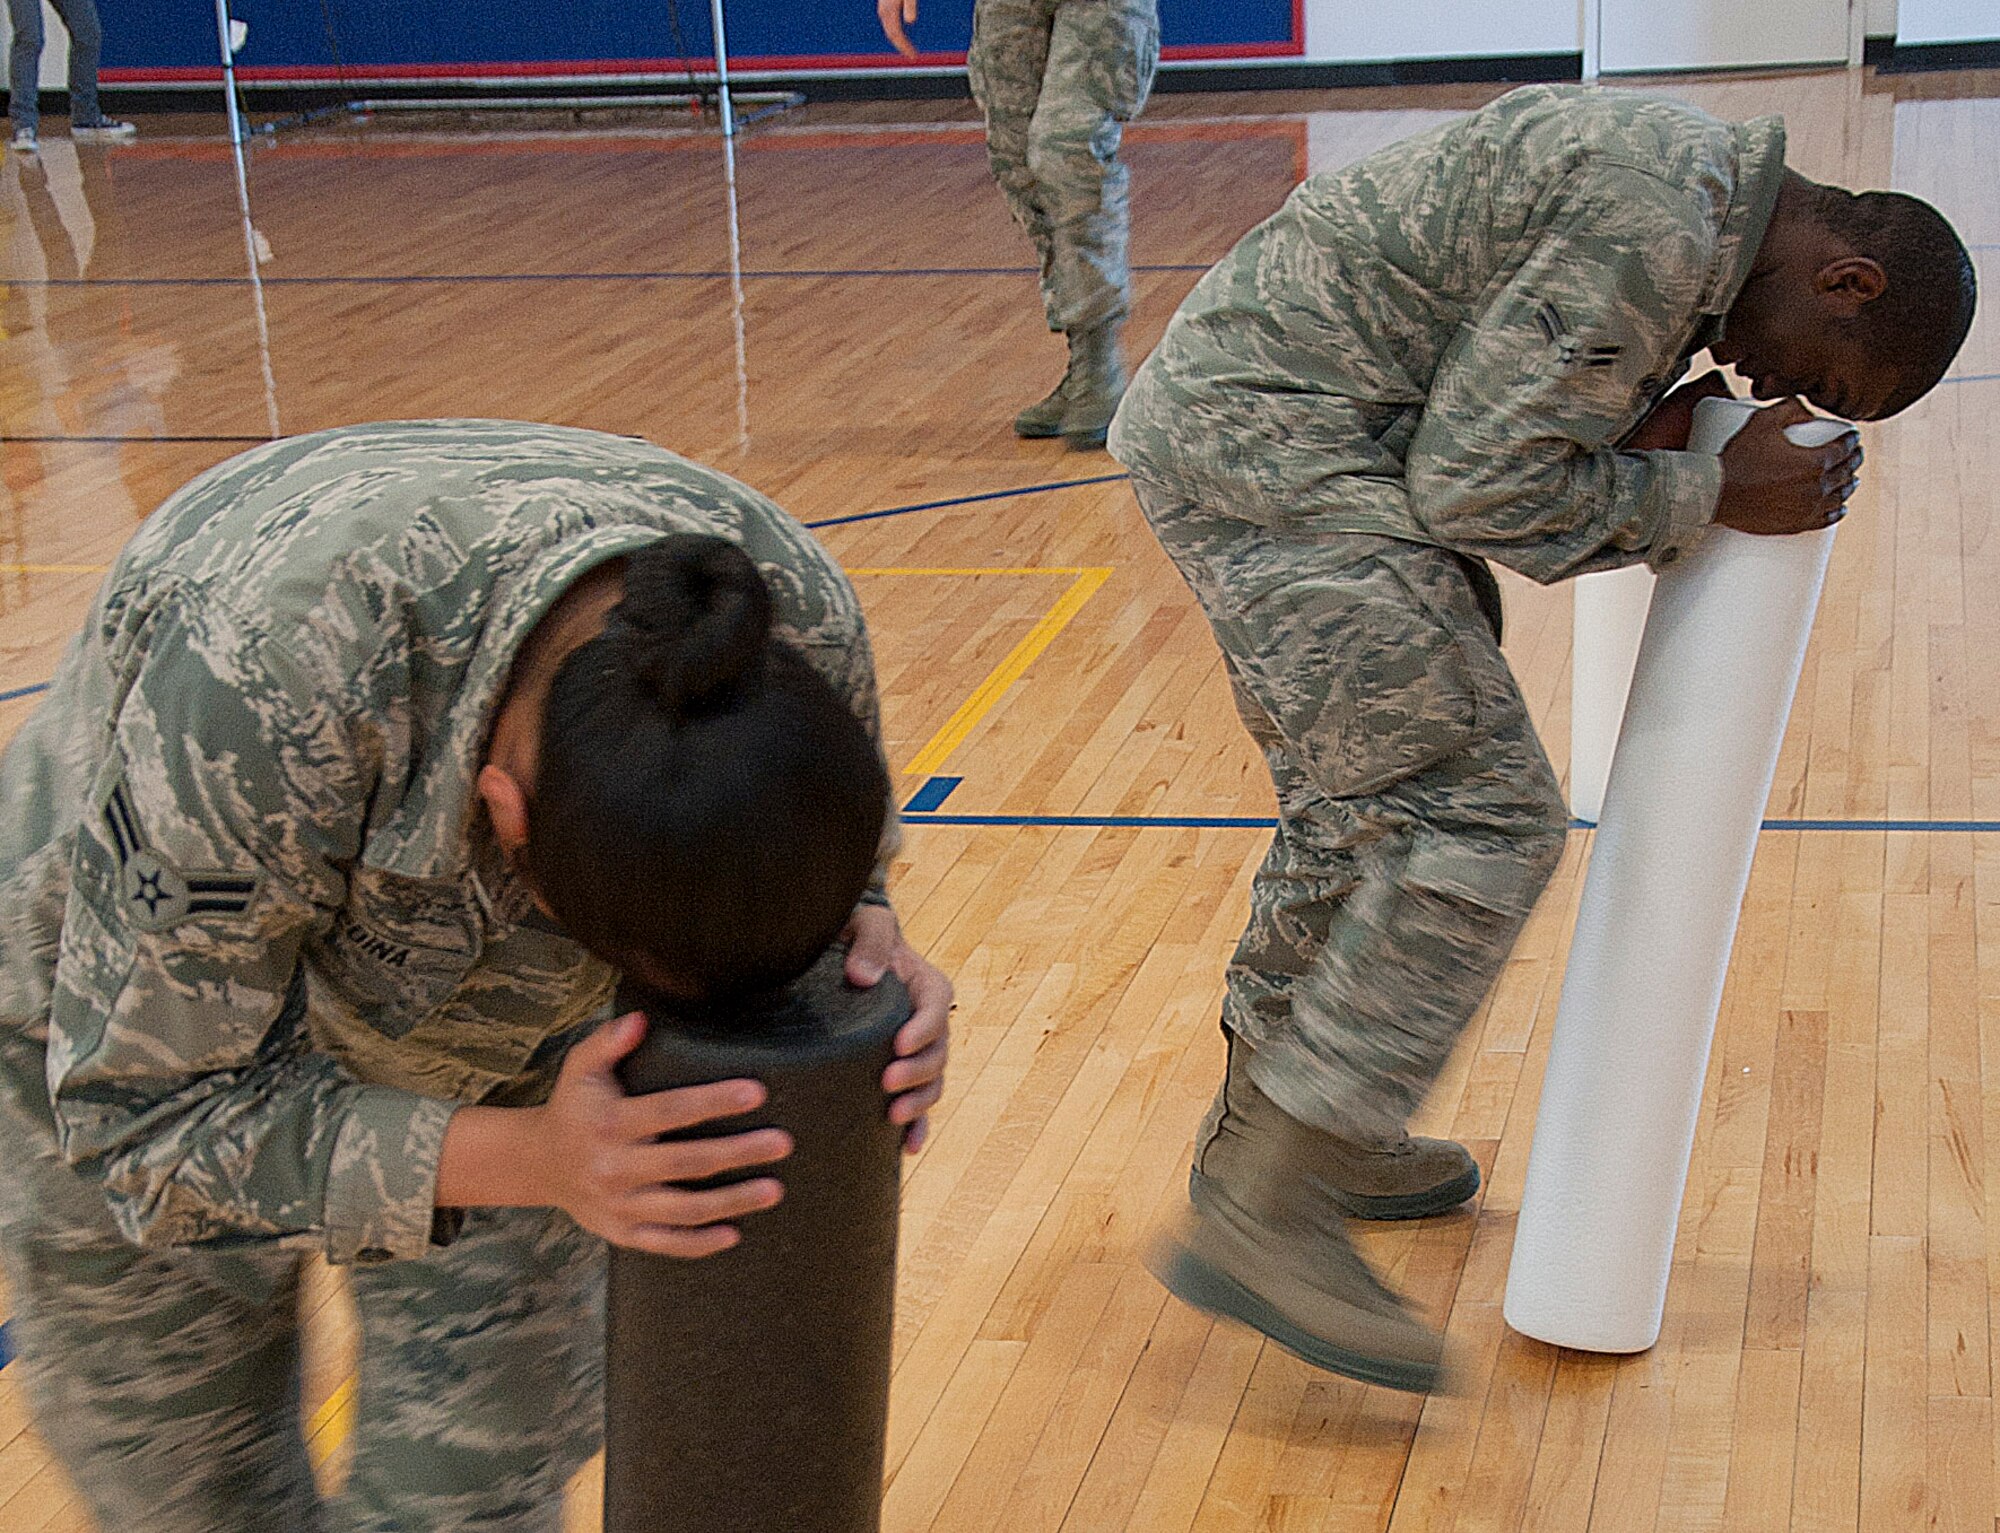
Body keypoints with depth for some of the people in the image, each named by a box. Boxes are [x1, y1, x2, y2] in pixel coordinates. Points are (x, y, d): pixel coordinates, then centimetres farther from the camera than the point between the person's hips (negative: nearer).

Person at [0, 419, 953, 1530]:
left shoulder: (799, 618, -29)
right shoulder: (257, 685, -45)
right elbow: (148, 1117, -33)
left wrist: (861, 937, -31)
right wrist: (533, 1161, -45)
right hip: (134, 1026, -2)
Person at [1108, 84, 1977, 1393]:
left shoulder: (1685, 177, 15)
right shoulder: (1656, 230, -19)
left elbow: (1499, 461, 16)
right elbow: (1476, 484, -17)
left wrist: (1658, 462, 0)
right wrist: (1709, 495, -9)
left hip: (1237, 429, 11)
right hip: (1275, 451, -11)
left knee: (1364, 810, 20)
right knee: (1479, 820, -12)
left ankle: (1264, 1131, 36)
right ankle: (1264, 1214, -11)